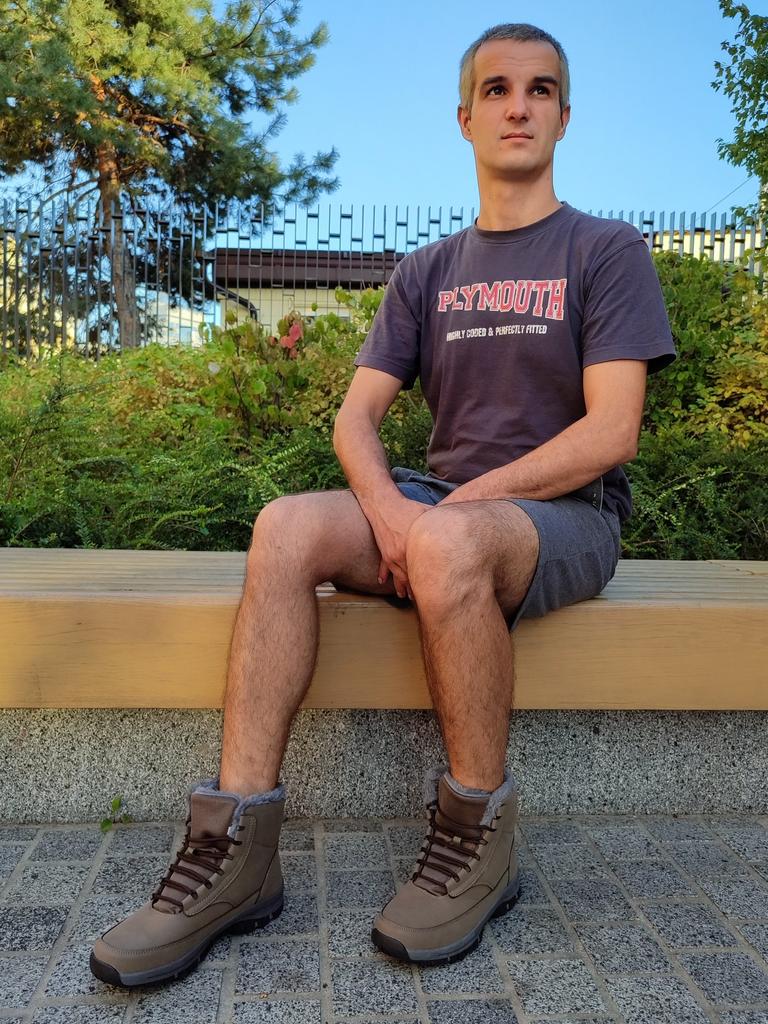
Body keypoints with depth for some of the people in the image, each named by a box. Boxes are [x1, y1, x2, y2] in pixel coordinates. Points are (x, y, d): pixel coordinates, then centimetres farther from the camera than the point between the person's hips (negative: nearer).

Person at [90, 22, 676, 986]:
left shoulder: (607, 250, 4)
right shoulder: (425, 272, 16)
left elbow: (611, 431, -9)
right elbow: (356, 414, 6)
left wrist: (463, 501, -15)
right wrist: (387, 505, -16)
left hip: (566, 513, -3)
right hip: (438, 505, 4)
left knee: (448, 543, -38)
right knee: (286, 525, -25)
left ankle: (479, 836, -18)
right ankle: (236, 843, -25)